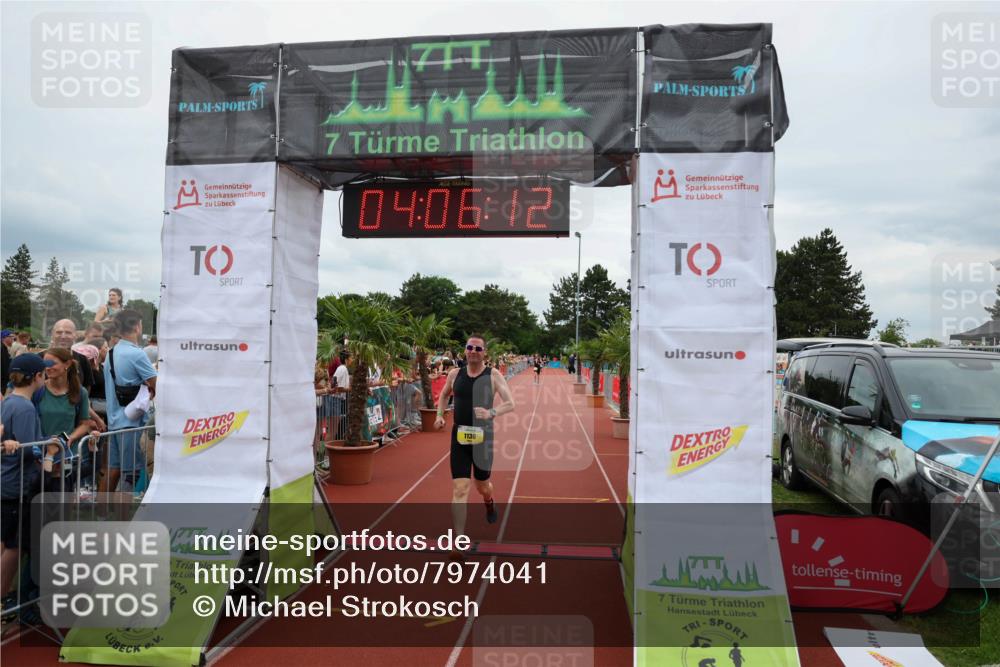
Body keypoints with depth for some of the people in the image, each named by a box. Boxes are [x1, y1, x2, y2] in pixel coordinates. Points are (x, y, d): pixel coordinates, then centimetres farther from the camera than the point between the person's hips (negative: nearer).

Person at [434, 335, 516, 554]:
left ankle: (489, 503, 55)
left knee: (482, 486, 16)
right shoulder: (455, 374, 3)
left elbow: (510, 403, -12)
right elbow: (444, 395, 22)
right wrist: (440, 415, 7)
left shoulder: (493, 375, -6)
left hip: (482, 437, -1)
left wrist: (491, 413, -29)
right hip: (459, 437, 1)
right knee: (459, 489, -8)